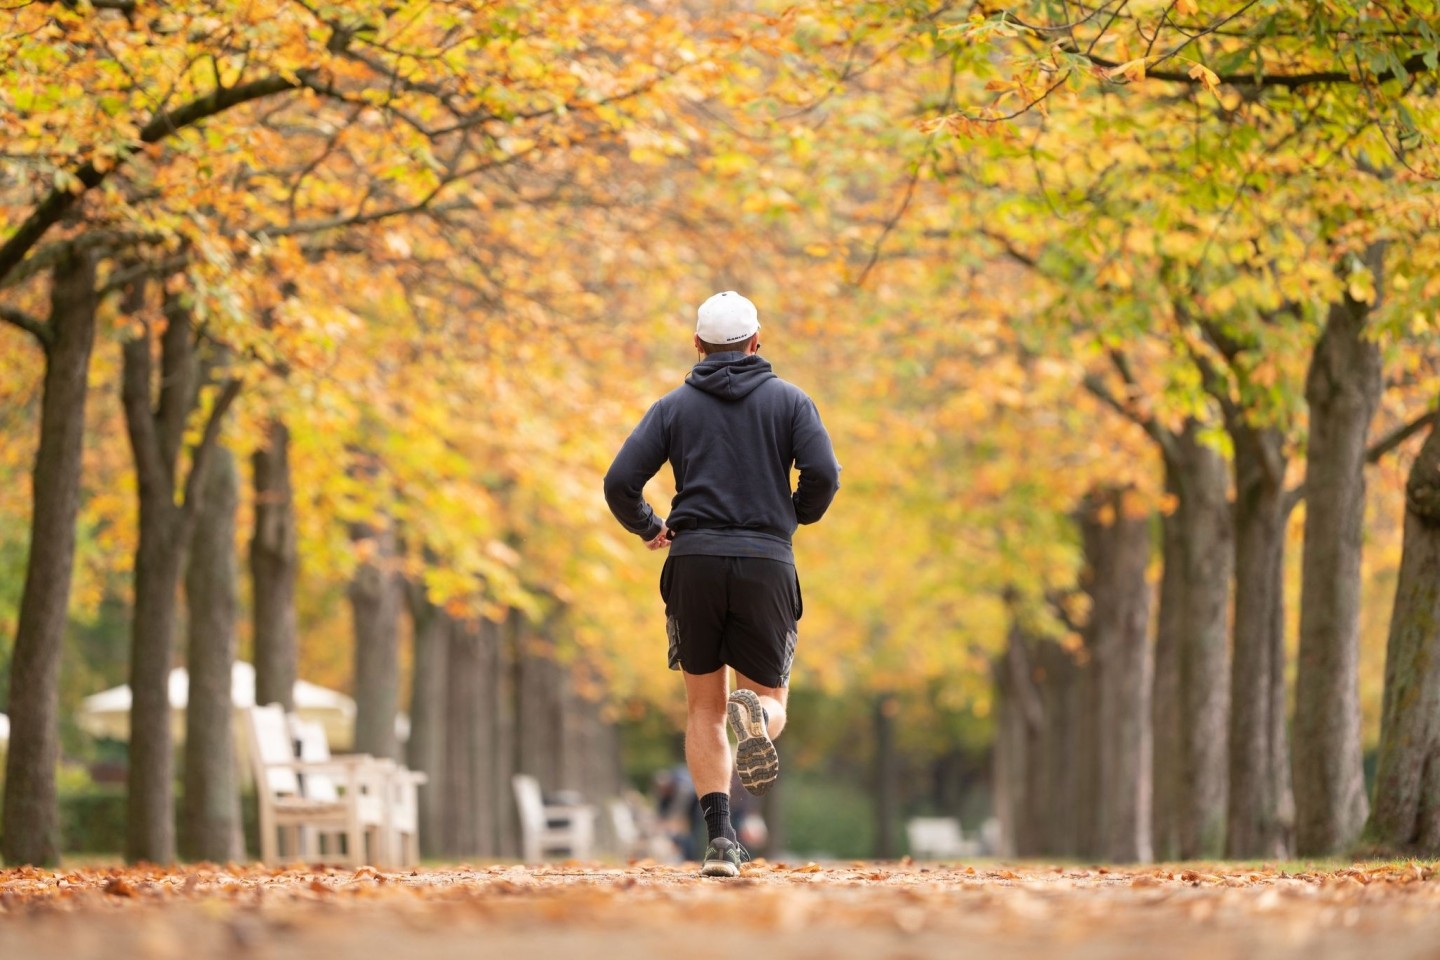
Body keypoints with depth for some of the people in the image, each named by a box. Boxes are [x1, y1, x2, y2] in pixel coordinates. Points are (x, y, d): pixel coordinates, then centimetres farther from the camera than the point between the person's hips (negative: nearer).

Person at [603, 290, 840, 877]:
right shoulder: (789, 400, 9)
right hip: (767, 563, -1)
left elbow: (620, 482, 1)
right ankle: (754, 713, -30)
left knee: (704, 708, 10)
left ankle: (720, 836, -6)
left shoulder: (675, 405, 11)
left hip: (694, 564, 1)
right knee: (771, 697, 9)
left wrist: (648, 528, 20)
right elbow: (823, 475, -5)